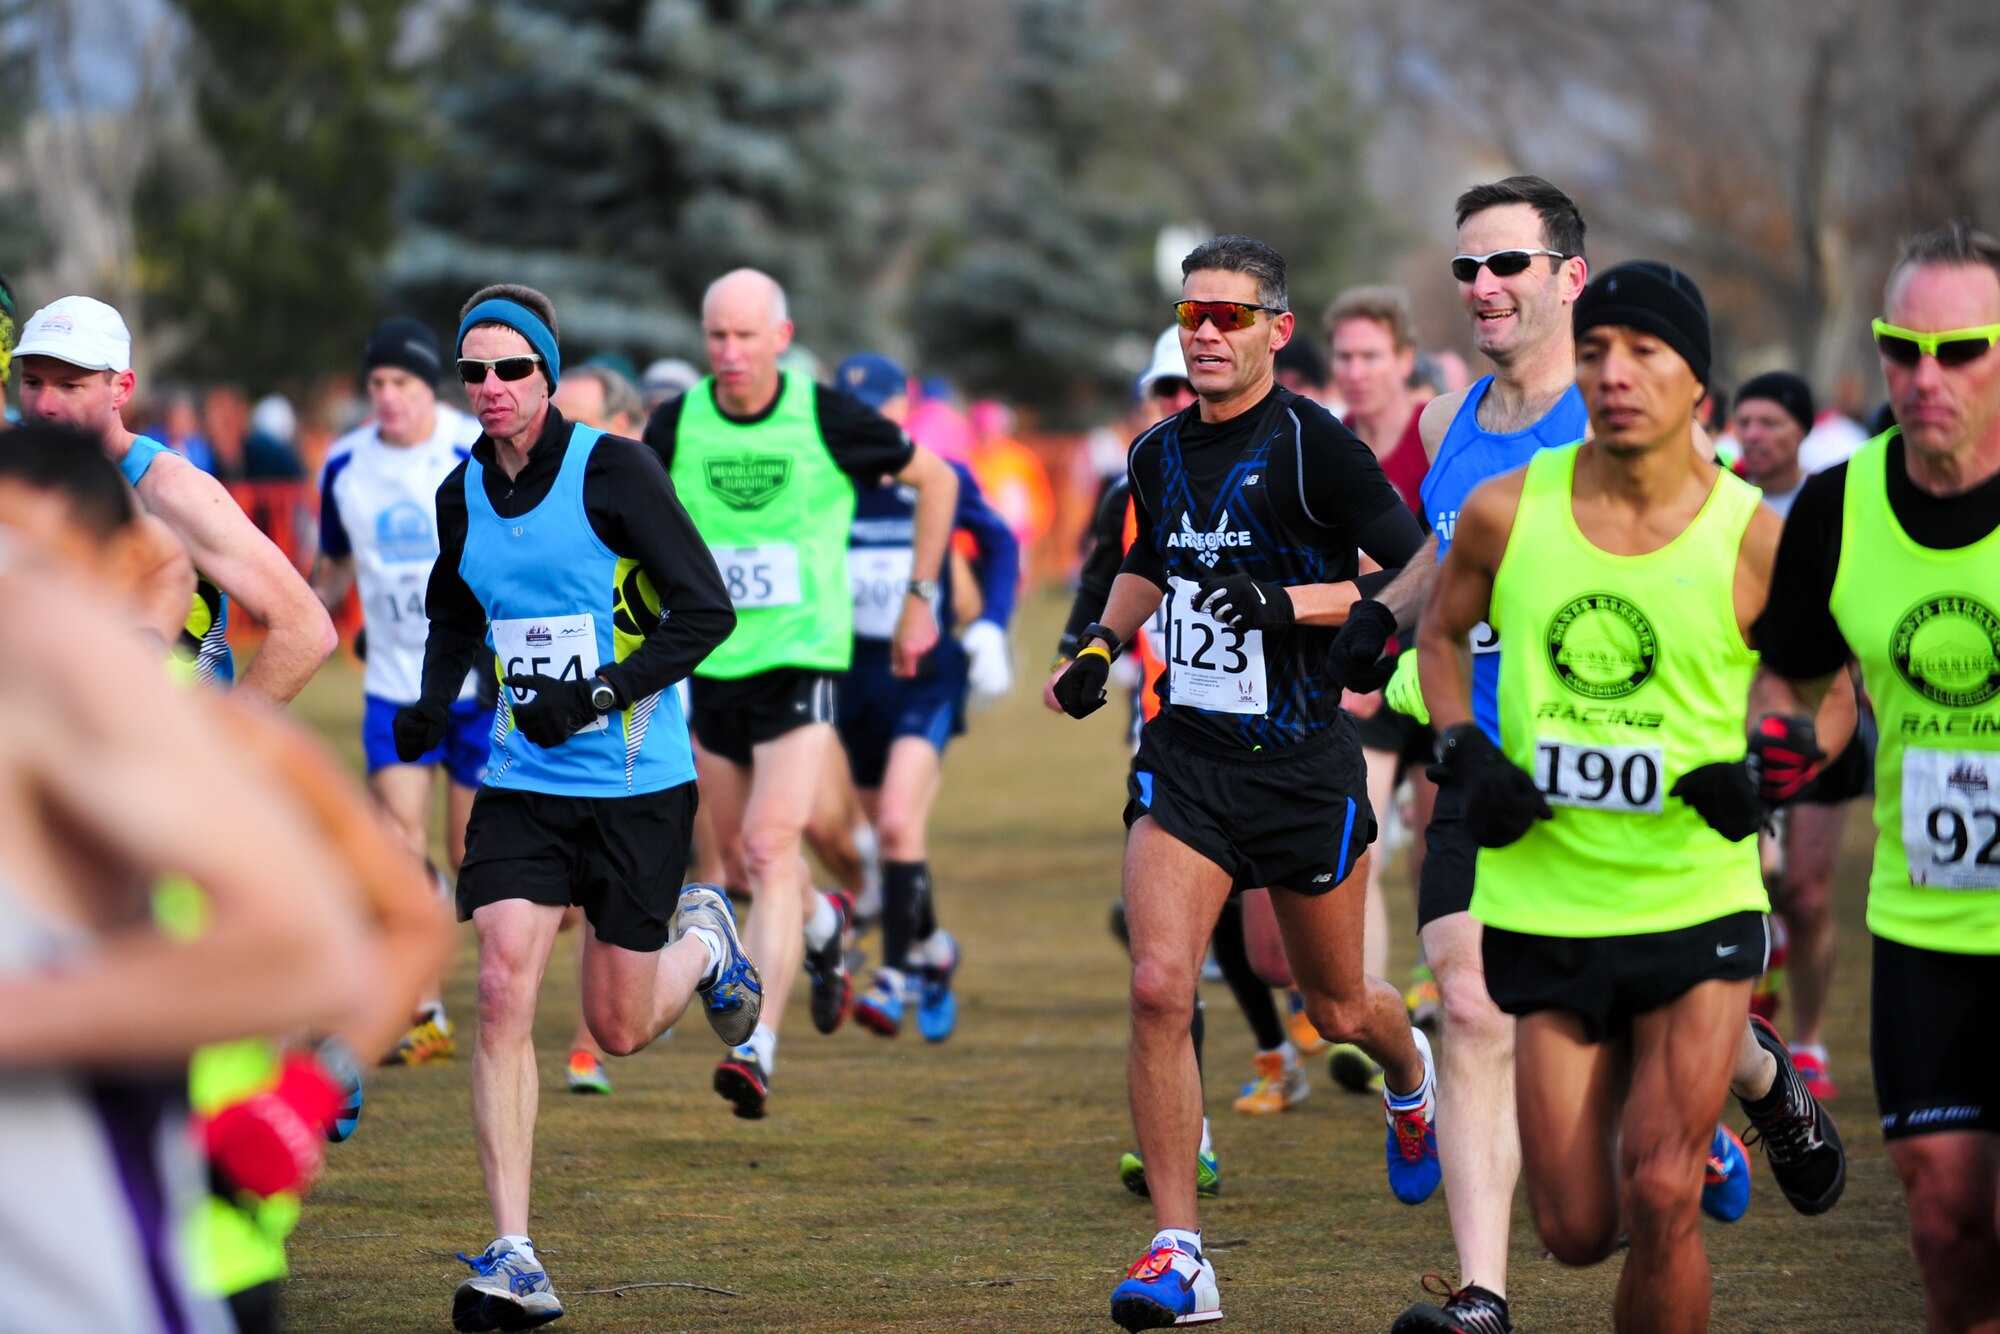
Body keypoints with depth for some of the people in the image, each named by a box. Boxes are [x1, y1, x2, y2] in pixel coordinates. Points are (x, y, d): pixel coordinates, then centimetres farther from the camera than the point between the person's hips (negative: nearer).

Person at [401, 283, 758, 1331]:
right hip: (521, 779, 4)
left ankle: (702, 944, 41)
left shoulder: (612, 468, -12)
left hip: (638, 782, -4)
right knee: (503, 989, -15)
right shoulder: (462, 493, 4)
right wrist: (431, 704, 4)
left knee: (618, 1030, 4)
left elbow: (705, 609, -13)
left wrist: (600, 694, -23)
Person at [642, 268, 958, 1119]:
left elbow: (935, 479, 7)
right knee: (742, 861, 13)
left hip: (802, 658, -4)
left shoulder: (827, 418, -8)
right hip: (711, 663, 4)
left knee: (772, 849, -17)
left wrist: (919, 598, 7)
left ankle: (757, 1047, -21)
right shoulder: (676, 426, -3)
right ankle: (823, 928, 47)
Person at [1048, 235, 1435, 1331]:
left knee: (1336, 1007, 13)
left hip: (1303, 760, -4)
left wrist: (1295, 601, -24)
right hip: (1185, 752, 4)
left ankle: (1411, 1079, 52)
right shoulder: (1159, 452, 7)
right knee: (1157, 986, -15)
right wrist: (1100, 647, 12)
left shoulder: (1315, 447, -12)